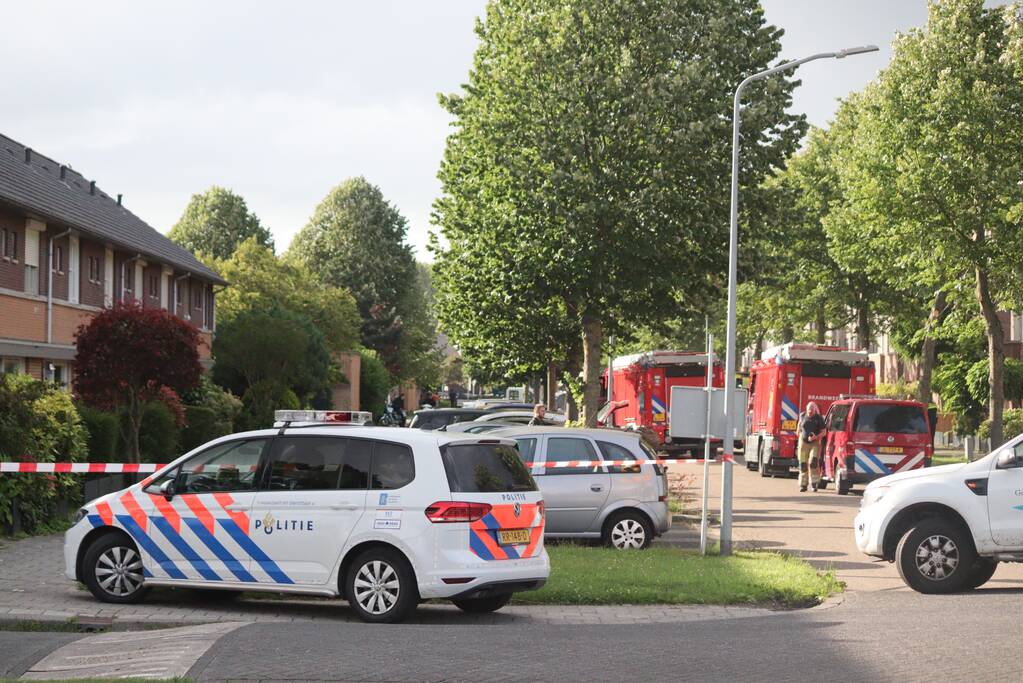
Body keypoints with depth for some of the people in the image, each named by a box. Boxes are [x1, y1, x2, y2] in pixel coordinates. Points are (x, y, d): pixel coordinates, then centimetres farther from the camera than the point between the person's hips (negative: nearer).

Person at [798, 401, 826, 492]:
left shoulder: (819, 418, -1)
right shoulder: (803, 417, 8)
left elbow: (823, 432, -2)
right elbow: (799, 431, 22)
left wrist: (816, 437, -17)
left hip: (815, 443, -3)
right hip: (804, 443, 3)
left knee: (813, 462, -19)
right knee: (803, 464, 0)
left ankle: (814, 483, -13)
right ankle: (803, 485, 8)